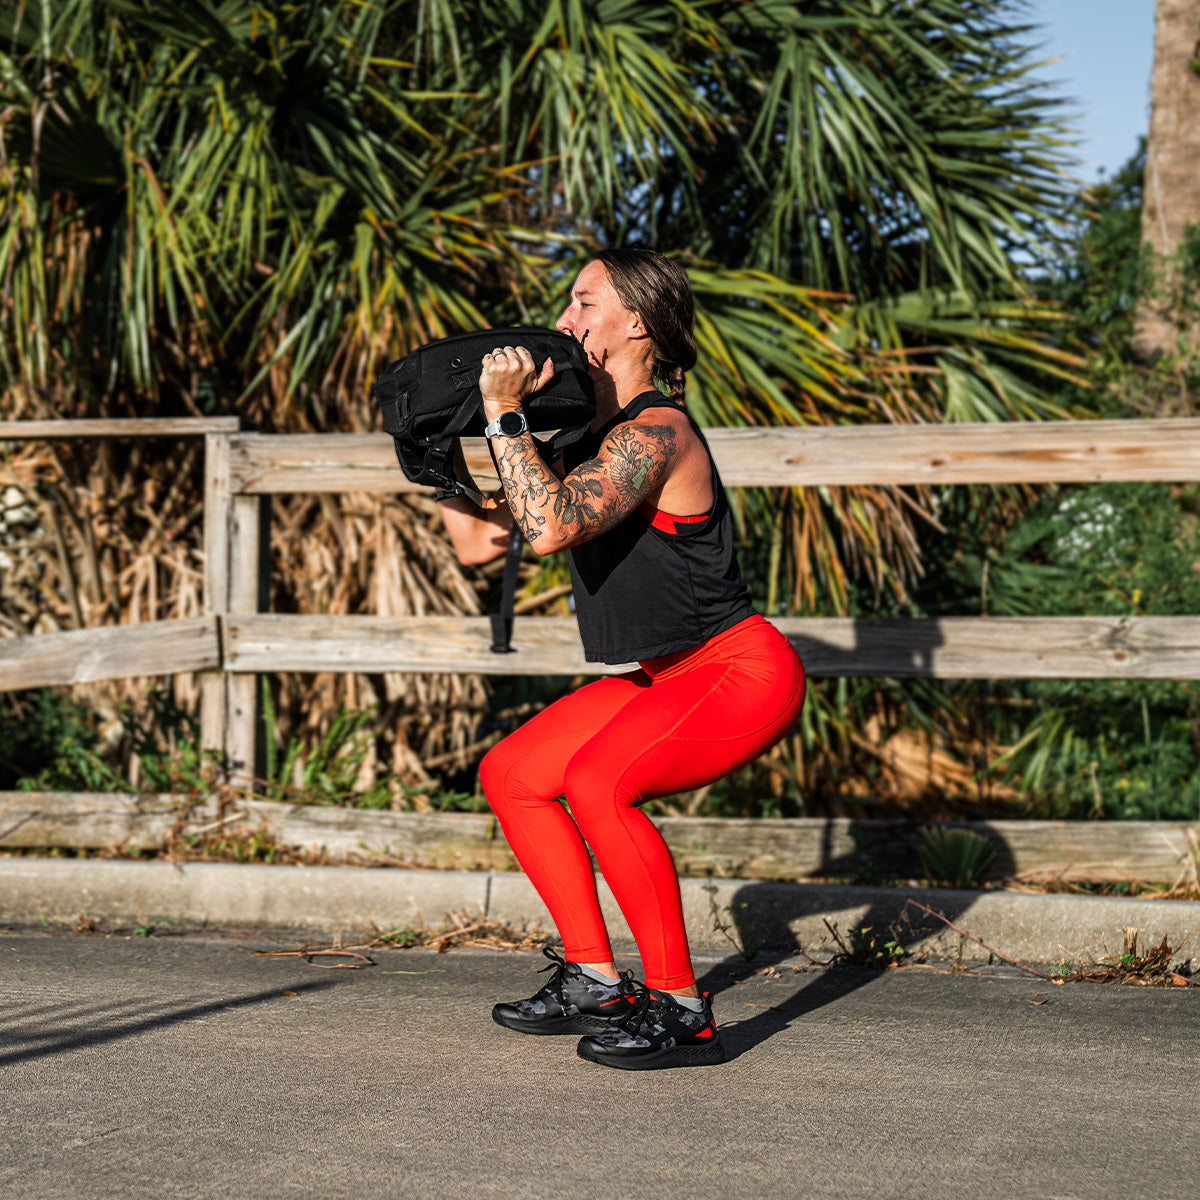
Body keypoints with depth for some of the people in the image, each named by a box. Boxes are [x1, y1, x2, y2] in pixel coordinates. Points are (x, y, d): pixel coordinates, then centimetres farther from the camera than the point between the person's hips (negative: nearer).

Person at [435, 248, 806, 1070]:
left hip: (743, 672, -10)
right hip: (665, 676, 10)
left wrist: (505, 415, -29)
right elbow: (479, 543, 12)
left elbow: (550, 529, -35)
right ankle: (596, 984, 15)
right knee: (511, 774, 11)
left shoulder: (656, 431, -20)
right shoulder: (583, 440, 8)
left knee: (597, 782, -31)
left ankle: (682, 1010, -20)